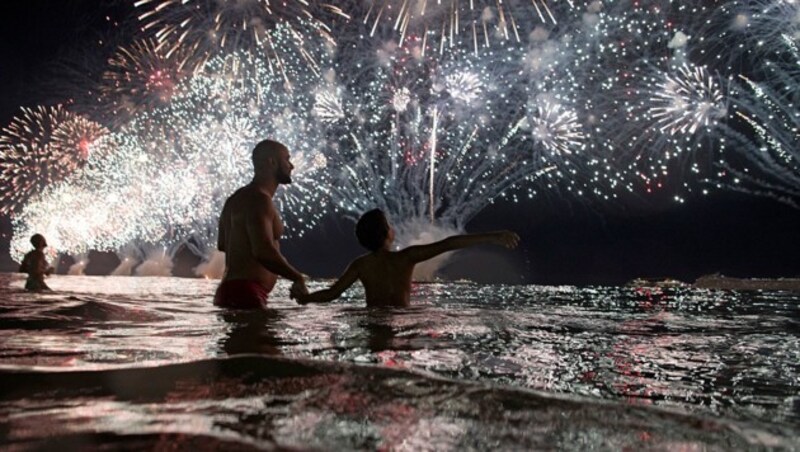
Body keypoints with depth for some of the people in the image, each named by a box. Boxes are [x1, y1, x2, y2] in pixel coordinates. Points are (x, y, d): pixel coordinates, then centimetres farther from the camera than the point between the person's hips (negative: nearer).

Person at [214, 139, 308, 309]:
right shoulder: (259, 199, -14)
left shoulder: (239, 197, 19)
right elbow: (264, 252, -28)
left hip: (231, 293, 11)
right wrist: (298, 278, -16)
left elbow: (222, 245, 31)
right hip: (245, 296, -11)